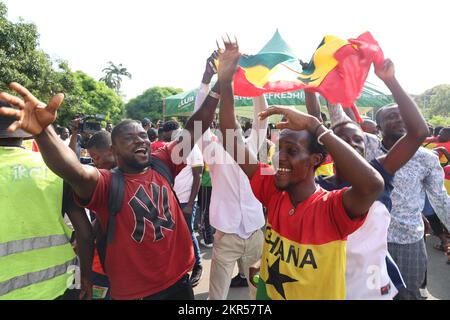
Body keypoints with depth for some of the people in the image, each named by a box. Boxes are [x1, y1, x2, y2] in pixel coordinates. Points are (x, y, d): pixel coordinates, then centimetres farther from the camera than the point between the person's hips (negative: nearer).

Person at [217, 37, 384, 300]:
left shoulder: (333, 208, -24)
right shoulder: (273, 192, -12)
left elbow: (373, 185, -45)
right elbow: (233, 140, -15)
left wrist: (313, 125, -42)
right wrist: (225, 82, -22)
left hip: (321, 295, -4)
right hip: (267, 294, 4)